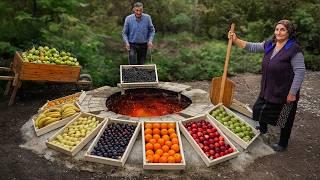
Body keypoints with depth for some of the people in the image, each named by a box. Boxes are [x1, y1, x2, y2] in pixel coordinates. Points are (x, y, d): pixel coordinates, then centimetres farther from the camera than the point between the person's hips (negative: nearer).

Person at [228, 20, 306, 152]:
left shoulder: (294, 49, -19)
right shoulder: (269, 44, 0)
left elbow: (300, 72, -20)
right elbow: (252, 47, 8)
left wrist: (292, 93, -20)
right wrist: (236, 40, -4)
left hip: (284, 93, -6)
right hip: (268, 90, 7)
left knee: (285, 120, 12)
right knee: (260, 109, 22)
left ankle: (283, 144, 34)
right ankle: (263, 129, 52)